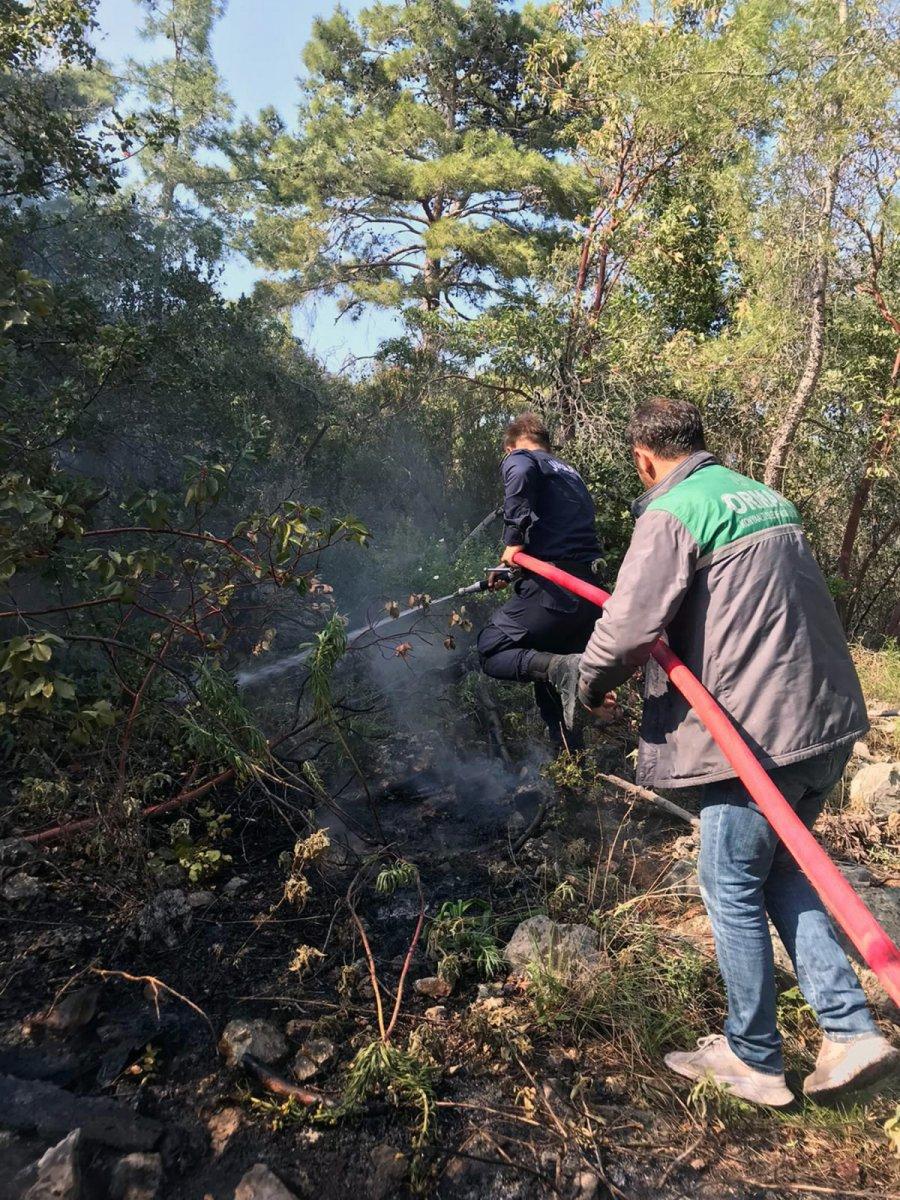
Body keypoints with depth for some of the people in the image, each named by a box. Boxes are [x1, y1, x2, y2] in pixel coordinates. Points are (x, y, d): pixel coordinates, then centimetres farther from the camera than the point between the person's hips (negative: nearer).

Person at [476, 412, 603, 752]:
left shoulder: (519, 458, 5)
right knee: (553, 688, 19)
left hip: (553, 588, -8)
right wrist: (514, 570, 40)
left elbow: (522, 474, -22)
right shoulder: (571, 475, 30)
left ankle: (561, 668, -22)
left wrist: (513, 538, -17)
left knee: (490, 650, 2)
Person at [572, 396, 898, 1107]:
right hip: (827, 720, 9)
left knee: (733, 891, 8)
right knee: (780, 873, 22)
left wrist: (590, 685, 2)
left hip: (758, 732, -8)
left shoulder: (671, 513, -11)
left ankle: (754, 1060, 24)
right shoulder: (766, 498, 16)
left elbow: (626, 629, -18)